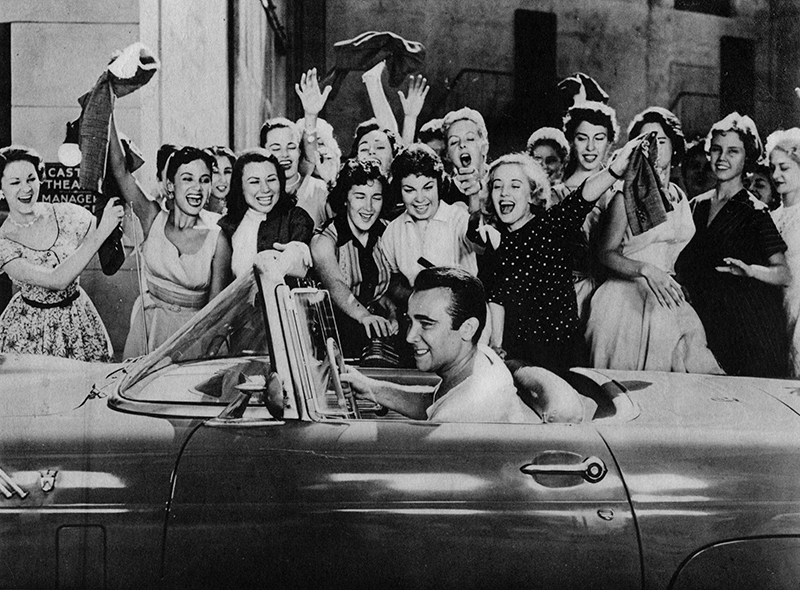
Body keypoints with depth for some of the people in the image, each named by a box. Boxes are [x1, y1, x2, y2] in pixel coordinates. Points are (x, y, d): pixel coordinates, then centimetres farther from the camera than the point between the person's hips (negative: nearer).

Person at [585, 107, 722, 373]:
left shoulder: (679, 196, 12)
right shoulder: (627, 196, -7)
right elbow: (606, 253, -12)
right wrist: (647, 271, -24)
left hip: (668, 301, 6)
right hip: (629, 300, -5)